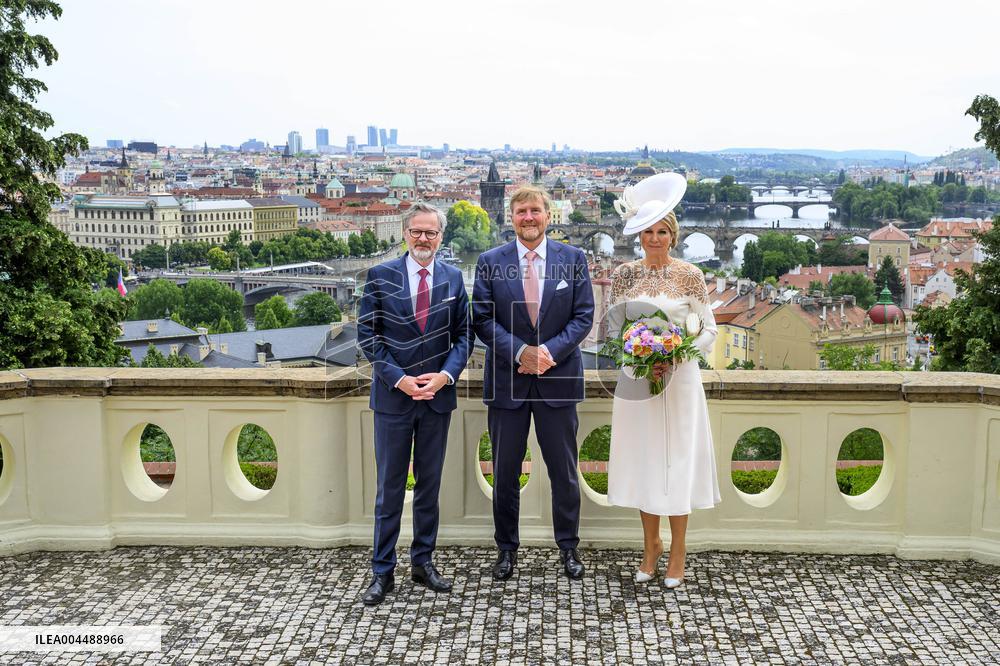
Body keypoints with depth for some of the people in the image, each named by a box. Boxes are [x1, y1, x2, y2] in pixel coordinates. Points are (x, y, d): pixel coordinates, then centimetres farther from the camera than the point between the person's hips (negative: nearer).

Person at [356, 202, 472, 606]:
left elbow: (463, 334, 5)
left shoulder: (453, 278, 4)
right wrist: (398, 378, -13)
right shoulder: (381, 276, -2)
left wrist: (446, 374, -11)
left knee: (430, 484, 12)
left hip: (438, 394, 2)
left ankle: (423, 563, 25)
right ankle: (382, 571, 14)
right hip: (393, 395, -2)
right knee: (390, 487, 4)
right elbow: (368, 335, -4)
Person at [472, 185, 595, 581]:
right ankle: (506, 549, 25)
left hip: (558, 379, 0)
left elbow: (584, 316, -1)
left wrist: (550, 350, -15)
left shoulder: (574, 259, 2)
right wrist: (520, 352, -16)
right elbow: (482, 318, -3)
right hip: (506, 381, 0)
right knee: (505, 472, 9)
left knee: (564, 471, 9)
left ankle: (568, 547, 25)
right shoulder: (490, 262, 1)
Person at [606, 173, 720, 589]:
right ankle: (651, 544, 22)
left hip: (679, 379, -2)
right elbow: (614, 328, 5)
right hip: (636, 378, 2)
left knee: (677, 459, 2)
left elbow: (708, 328, 0)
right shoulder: (624, 275, 2)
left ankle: (678, 550, 15)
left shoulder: (690, 276, -3)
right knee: (641, 460, 7)